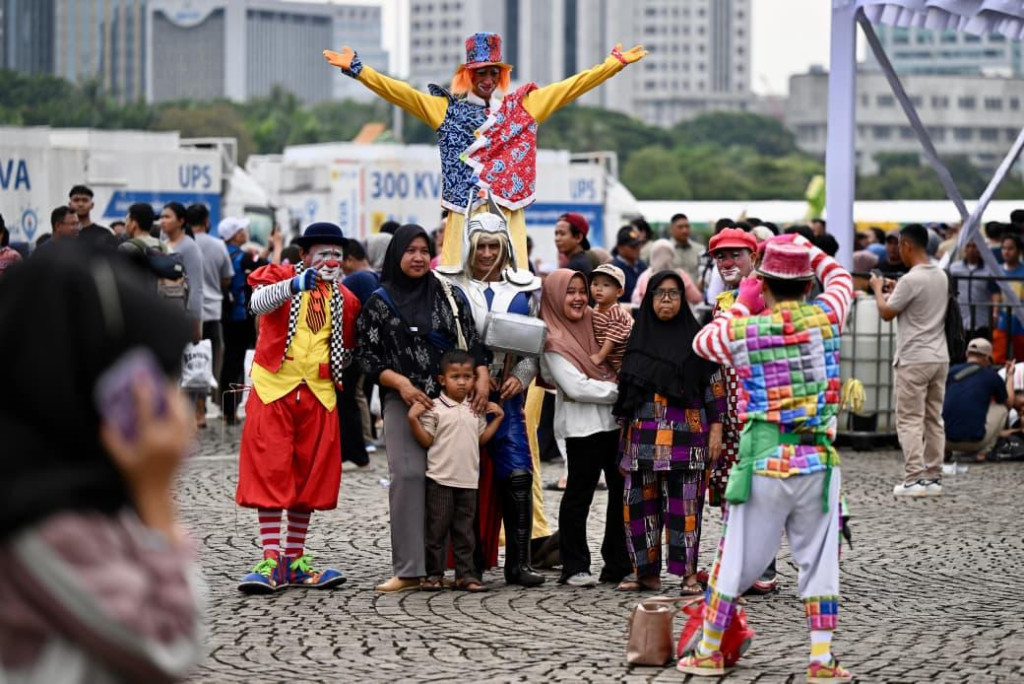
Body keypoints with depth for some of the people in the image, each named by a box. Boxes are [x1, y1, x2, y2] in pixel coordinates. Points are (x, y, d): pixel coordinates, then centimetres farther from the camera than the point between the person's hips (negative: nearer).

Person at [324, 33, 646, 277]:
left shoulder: (522, 106, 14)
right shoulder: (447, 109, 9)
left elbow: (570, 87, 14)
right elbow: (399, 91, 4)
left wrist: (615, 62, 11)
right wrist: (355, 68, -5)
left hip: (508, 212, 2)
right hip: (465, 210, -1)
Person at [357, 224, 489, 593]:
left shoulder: (449, 294, 13)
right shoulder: (379, 303, 7)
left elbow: (472, 339, 11)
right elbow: (369, 358, 4)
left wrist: (482, 375, -6)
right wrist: (400, 382, -11)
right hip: (403, 400, -2)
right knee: (408, 476, -13)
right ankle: (410, 569, -13)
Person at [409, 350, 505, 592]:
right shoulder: (434, 408, -6)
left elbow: (481, 438, 15)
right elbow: (426, 440, -7)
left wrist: (497, 418, 12)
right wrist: (413, 419, -20)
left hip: (468, 480, 5)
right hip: (440, 479, -5)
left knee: (465, 530, 9)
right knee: (437, 529, 0)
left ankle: (466, 574, 12)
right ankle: (434, 574, 7)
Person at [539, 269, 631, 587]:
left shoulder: (594, 324, 12)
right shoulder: (552, 341, -7)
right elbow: (576, 387, -15)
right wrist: (620, 391, -13)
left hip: (614, 420, 7)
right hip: (582, 426, -7)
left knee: (622, 490, 8)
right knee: (579, 493, -1)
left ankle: (618, 564, 17)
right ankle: (575, 568, 5)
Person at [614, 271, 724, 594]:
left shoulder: (696, 338, 2)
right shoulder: (638, 339, 13)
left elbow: (713, 384, 1)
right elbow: (625, 391, 16)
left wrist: (716, 428, -7)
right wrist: (623, 440, 14)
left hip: (685, 434, -4)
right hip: (643, 434, 4)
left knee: (684, 504, -6)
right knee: (640, 501, 2)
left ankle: (688, 573, -2)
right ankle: (647, 572, 9)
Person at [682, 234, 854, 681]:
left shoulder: (741, 332, -4)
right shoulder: (825, 317, -2)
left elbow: (701, 342, 18)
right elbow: (840, 278, 21)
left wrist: (742, 305, 23)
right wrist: (807, 248, 33)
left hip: (763, 462, -1)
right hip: (818, 460, 1)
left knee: (736, 558, 9)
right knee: (819, 562, 9)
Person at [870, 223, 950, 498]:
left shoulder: (911, 280, -17)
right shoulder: (941, 276, 9)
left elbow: (886, 313, -8)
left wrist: (878, 289, 8)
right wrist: (895, 291, 27)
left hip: (913, 360, -8)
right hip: (939, 358, 8)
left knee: (910, 421, -5)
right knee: (934, 419, 11)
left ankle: (914, 478, -10)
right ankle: (933, 477, 12)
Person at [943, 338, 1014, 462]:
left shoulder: (951, 371, 10)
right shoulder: (991, 376, 4)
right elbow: (1009, 403, 22)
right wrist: (1010, 376, 37)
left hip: (946, 439, 3)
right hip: (974, 441, -3)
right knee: (1002, 408, 21)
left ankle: (945, 448, 13)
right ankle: (983, 451, 9)